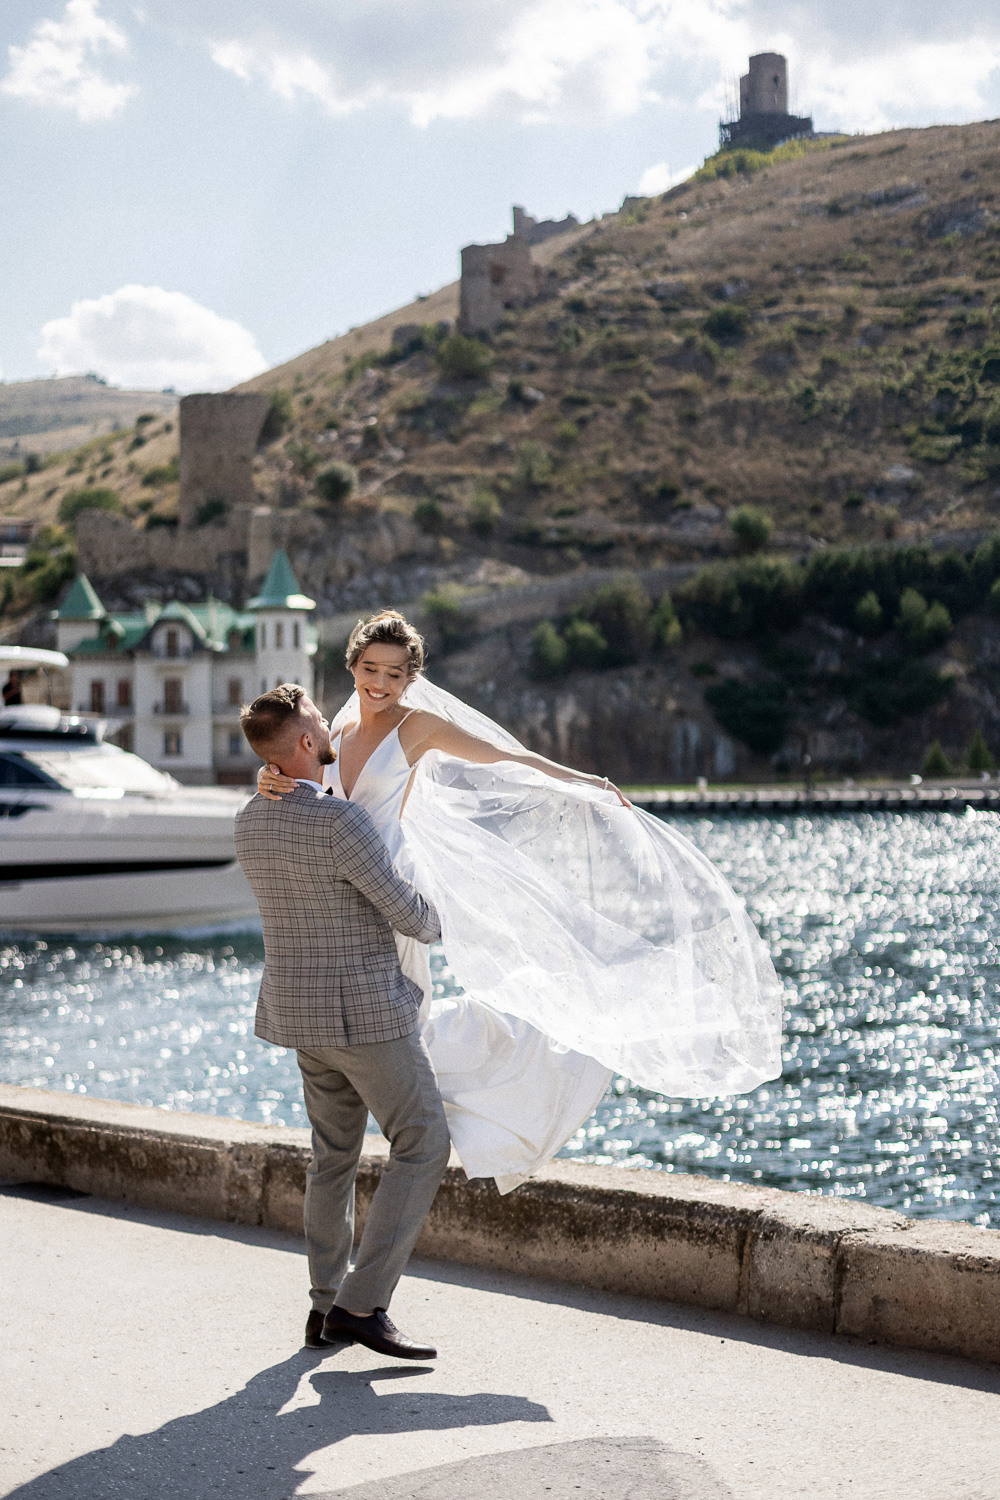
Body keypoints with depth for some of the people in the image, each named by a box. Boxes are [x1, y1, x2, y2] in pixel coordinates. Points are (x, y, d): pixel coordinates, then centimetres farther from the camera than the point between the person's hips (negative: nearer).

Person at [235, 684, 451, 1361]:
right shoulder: (340, 822, -23)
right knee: (423, 1143, -1)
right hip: (365, 1012, -8)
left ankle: (327, 1306, 20)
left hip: (301, 1008, 9)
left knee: (335, 1153, 17)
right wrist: (435, 923, 7)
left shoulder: (251, 821, 4)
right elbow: (405, 911, -17)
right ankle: (362, 1304, -5)